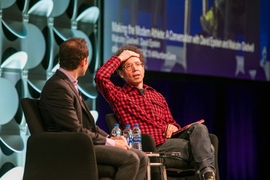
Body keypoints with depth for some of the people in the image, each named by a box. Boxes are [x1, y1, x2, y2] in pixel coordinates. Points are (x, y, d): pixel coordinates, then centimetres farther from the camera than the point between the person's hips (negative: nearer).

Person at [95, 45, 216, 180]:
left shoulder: (157, 96, 29)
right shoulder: (119, 95, 11)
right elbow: (100, 77, -7)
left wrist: (173, 127, 4)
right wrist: (119, 58, 7)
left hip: (169, 140, 6)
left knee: (199, 128, -25)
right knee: (200, 146, -25)